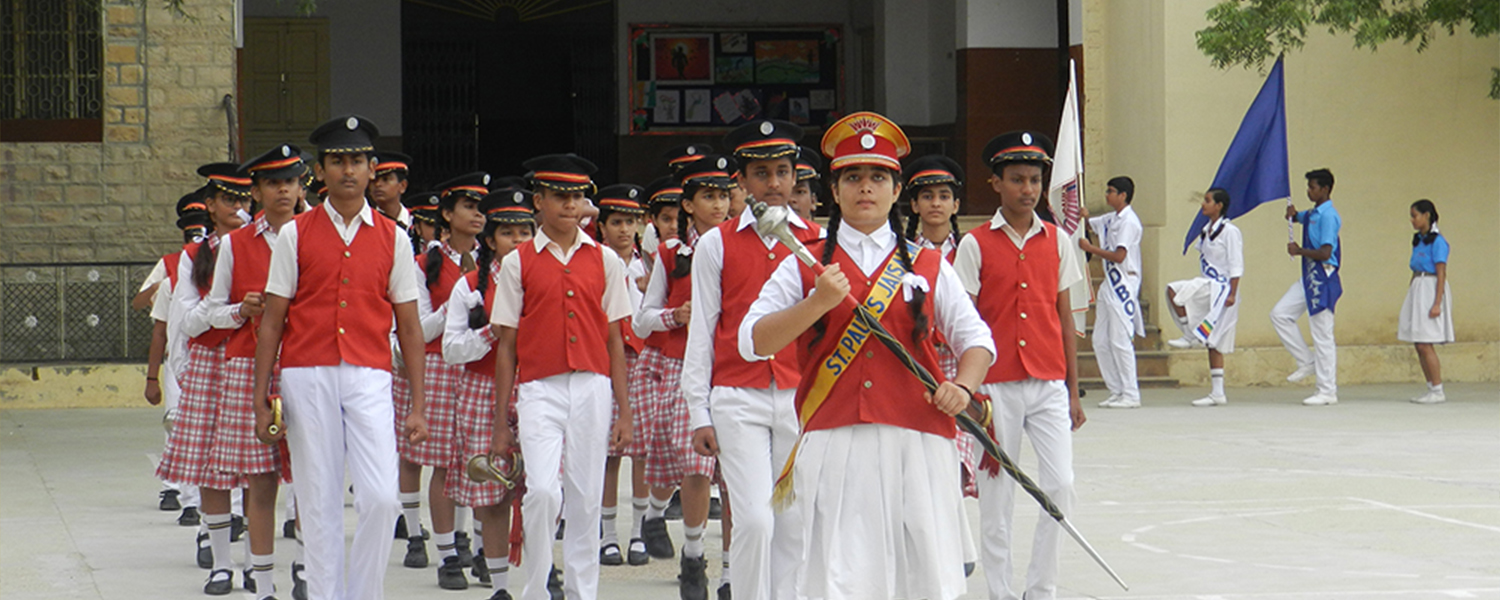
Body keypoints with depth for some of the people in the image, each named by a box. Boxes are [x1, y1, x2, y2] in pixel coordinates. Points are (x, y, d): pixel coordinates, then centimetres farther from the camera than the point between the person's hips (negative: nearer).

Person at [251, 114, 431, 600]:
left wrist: (419, 407, 4)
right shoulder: (295, 235, 5)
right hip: (307, 378, 0)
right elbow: (271, 320, 6)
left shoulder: (392, 238, 8)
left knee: (381, 499, -12)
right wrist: (261, 399, 0)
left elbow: (409, 326, 10)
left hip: (369, 379, 0)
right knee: (319, 505, 1)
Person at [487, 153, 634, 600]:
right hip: (540, 390, -2)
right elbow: (506, 345, 5)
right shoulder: (517, 263, 4)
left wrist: (624, 412, 7)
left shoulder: (605, 261, 9)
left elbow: (614, 339, 11)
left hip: (593, 386, 2)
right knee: (542, 491, -18)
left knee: (586, 500, 4)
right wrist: (501, 422, 3)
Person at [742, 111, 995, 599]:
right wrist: (818, 303, -10)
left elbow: (976, 338, 14)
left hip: (918, 443, 1)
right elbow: (752, 342, 3)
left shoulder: (930, 266, 14)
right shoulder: (805, 267, 11)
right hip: (834, 444, -1)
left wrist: (962, 387, -6)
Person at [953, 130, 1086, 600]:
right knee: (996, 492, 2)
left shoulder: (1057, 241, 8)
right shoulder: (976, 244, -1)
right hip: (997, 386, -2)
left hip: (1049, 384, 2)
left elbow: (1064, 317, 12)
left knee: (1060, 486, -7)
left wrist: (1073, 390, 10)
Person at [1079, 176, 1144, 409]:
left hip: (1124, 283, -9)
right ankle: (1117, 391, 14)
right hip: (1109, 284, 9)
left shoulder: (1128, 221, -12)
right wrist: (1083, 215, 8)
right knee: (1101, 341, 8)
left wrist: (1090, 248, -11)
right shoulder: (1111, 220, 15)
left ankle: (1130, 395, -4)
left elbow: (1119, 256, -19)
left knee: (1121, 341, -9)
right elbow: (1088, 224, 29)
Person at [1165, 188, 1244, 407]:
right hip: (1206, 286, 9)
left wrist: (1232, 294, -20)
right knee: (1212, 344, 8)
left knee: (1174, 291, -23)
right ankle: (1217, 393, 10)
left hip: (1221, 288, -9)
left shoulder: (1230, 232, -12)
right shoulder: (1206, 231, 14)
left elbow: (1236, 266, -15)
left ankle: (1190, 336, -9)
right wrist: (1200, 284, 21)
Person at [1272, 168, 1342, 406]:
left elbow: (1325, 253, -23)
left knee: (1322, 335, -4)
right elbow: (1295, 217, 35)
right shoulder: (1312, 214, 13)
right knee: (1279, 314, 5)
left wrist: (1300, 251, -11)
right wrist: (1292, 214, 12)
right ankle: (1306, 361, 14)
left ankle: (1328, 392, 1)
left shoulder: (1328, 216, -16)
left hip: (1323, 279, -10)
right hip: (1308, 278, 10)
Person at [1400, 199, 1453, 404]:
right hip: (1417, 291, 9)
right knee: (1419, 346, 8)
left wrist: (1437, 303, -20)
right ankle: (1431, 389, 13)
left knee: (1425, 345, -10)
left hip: (1431, 291, -9)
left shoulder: (1437, 241, -11)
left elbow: (1441, 273, -15)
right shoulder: (1418, 240, 14)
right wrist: (1409, 299, 19)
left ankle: (1438, 392, -5)